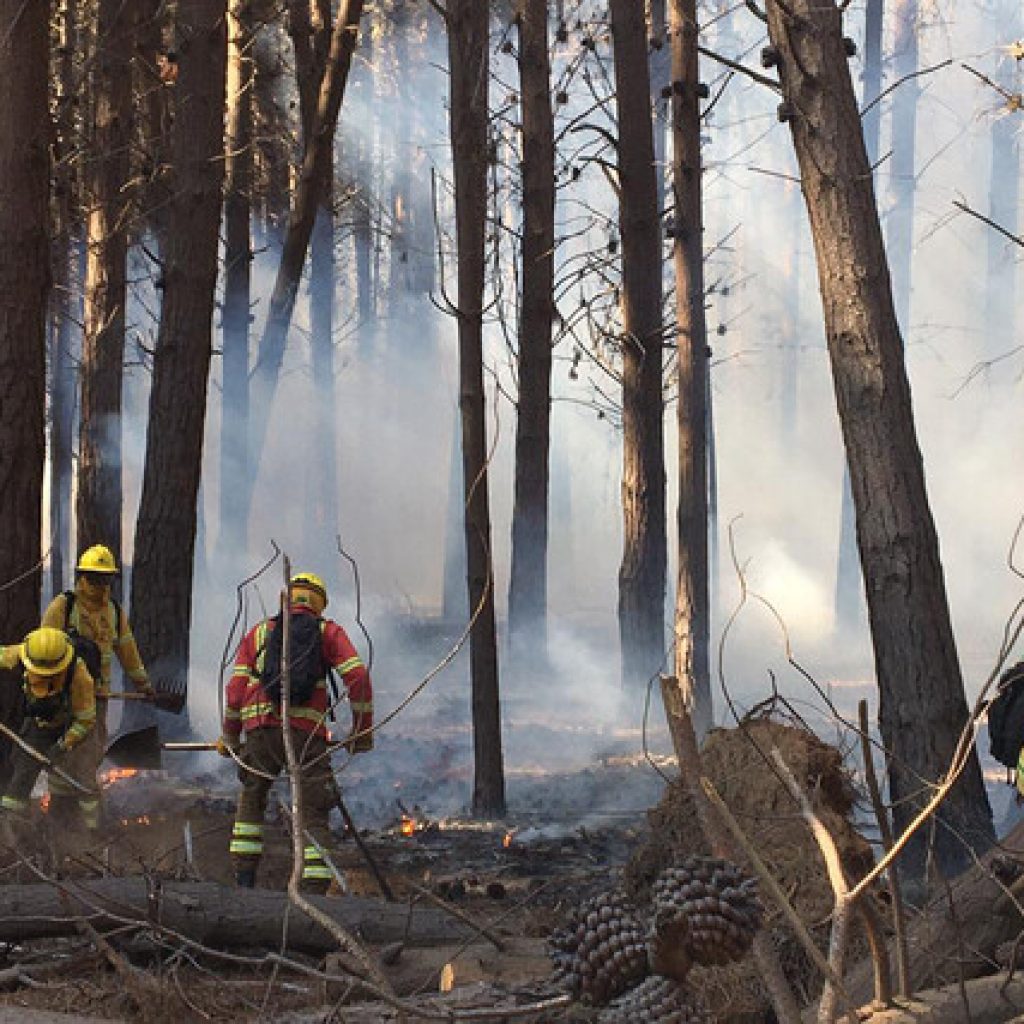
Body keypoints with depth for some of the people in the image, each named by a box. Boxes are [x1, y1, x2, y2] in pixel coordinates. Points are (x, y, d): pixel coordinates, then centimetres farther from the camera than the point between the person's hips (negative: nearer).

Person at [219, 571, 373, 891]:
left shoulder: (259, 633, 19)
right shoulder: (328, 632, 12)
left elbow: (236, 688, 13)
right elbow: (358, 677, 0)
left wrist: (229, 737, 22)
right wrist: (362, 732, 7)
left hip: (260, 729, 2)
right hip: (307, 733, -2)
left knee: (251, 800, 24)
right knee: (313, 816, 4)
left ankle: (244, 878, 19)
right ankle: (315, 891, -7)